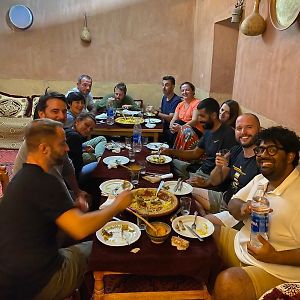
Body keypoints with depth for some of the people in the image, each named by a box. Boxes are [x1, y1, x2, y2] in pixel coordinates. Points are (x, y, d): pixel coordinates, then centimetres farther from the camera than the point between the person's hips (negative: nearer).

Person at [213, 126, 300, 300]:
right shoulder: (260, 179, 4)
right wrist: (243, 208, -13)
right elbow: (233, 203, 9)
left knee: (228, 282, -32)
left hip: (277, 270, -8)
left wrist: (274, 256, -29)